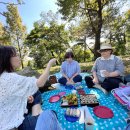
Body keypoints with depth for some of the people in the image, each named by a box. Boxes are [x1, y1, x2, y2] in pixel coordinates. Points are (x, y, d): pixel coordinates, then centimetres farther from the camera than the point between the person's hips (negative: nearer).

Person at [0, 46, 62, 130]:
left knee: (35, 93, 11)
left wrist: (24, 97, -1)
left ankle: (35, 117, 8)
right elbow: (40, 83, -30)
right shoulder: (9, 78, -30)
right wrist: (49, 64, -18)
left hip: (13, 115, 10)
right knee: (49, 114, -17)